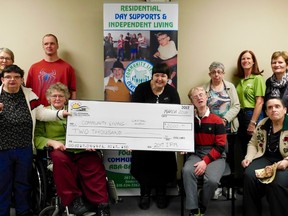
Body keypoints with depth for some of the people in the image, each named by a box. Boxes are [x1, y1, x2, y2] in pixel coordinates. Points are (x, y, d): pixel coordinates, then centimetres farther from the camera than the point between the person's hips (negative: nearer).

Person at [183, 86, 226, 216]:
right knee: (187, 171, -32)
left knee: (212, 180, -31)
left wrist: (205, 161, -17)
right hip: (196, 154, 2)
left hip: (215, 156, -2)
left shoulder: (217, 120, -2)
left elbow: (220, 146, -6)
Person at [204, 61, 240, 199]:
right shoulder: (205, 88, 3)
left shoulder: (230, 87, 6)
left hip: (229, 128, 1)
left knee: (229, 156, 7)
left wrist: (225, 119, -13)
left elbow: (236, 106, 0)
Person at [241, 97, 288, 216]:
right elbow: (253, 143, 18)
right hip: (265, 159, 4)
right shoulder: (262, 124, 10)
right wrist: (248, 157, 1)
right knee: (249, 177, -26)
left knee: (277, 183, -34)